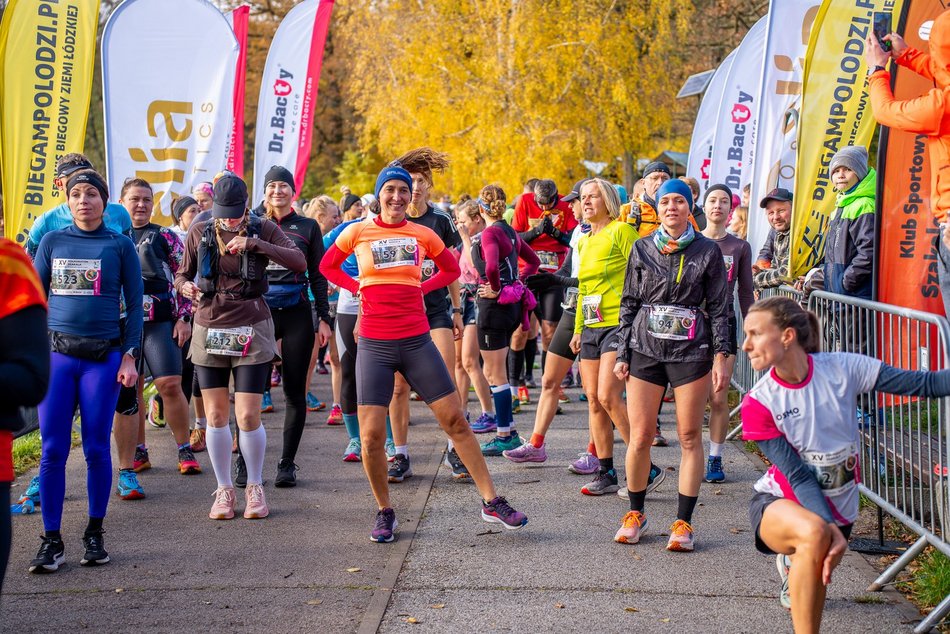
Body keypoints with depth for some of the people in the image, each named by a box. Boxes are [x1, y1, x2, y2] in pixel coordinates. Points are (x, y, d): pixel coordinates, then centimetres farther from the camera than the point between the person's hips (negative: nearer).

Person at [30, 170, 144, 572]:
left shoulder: (120, 245, 4)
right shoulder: (52, 242, 9)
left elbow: (135, 305, 4)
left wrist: (129, 357, -4)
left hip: (103, 357, -1)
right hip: (57, 354, 2)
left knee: (97, 449, 2)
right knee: (53, 450, -1)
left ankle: (95, 534, 17)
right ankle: (51, 541, 7)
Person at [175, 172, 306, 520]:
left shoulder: (262, 229, -2)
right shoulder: (199, 232, 4)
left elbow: (300, 262, -14)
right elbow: (182, 275, 12)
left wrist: (256, 244, -23)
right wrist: (186, 287, -12)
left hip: (251, 331, -2)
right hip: (209, 331, 2)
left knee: (248, 416, -6)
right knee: (216, 415, 5)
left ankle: (255, 487, 14)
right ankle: (223, 489, 19)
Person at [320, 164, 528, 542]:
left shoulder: (423, 235, 5)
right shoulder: (358, 232, 1)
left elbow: (451, 269, 20)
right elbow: (327, 266, 15)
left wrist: (421, 287, 6)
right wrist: (359, 287, 2)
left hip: (417, 342, 1)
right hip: (375, 345, -1)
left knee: (455, 420, 2)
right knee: (371, 436, -6)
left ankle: (491, 502, 11)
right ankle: (385, 512, 15)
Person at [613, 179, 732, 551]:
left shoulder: (707, 251, 4)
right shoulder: (642, 249, 8)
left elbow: (719, 307, 5)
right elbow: (629, 303, 11)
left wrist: (721, 356, -2)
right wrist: (622, 354, 7)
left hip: (691, 352, -1)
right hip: (645, 349, 1)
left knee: (690, 437, 1)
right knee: (639, 438, 0)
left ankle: (684, 522, 10)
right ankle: (636, 513, 18)